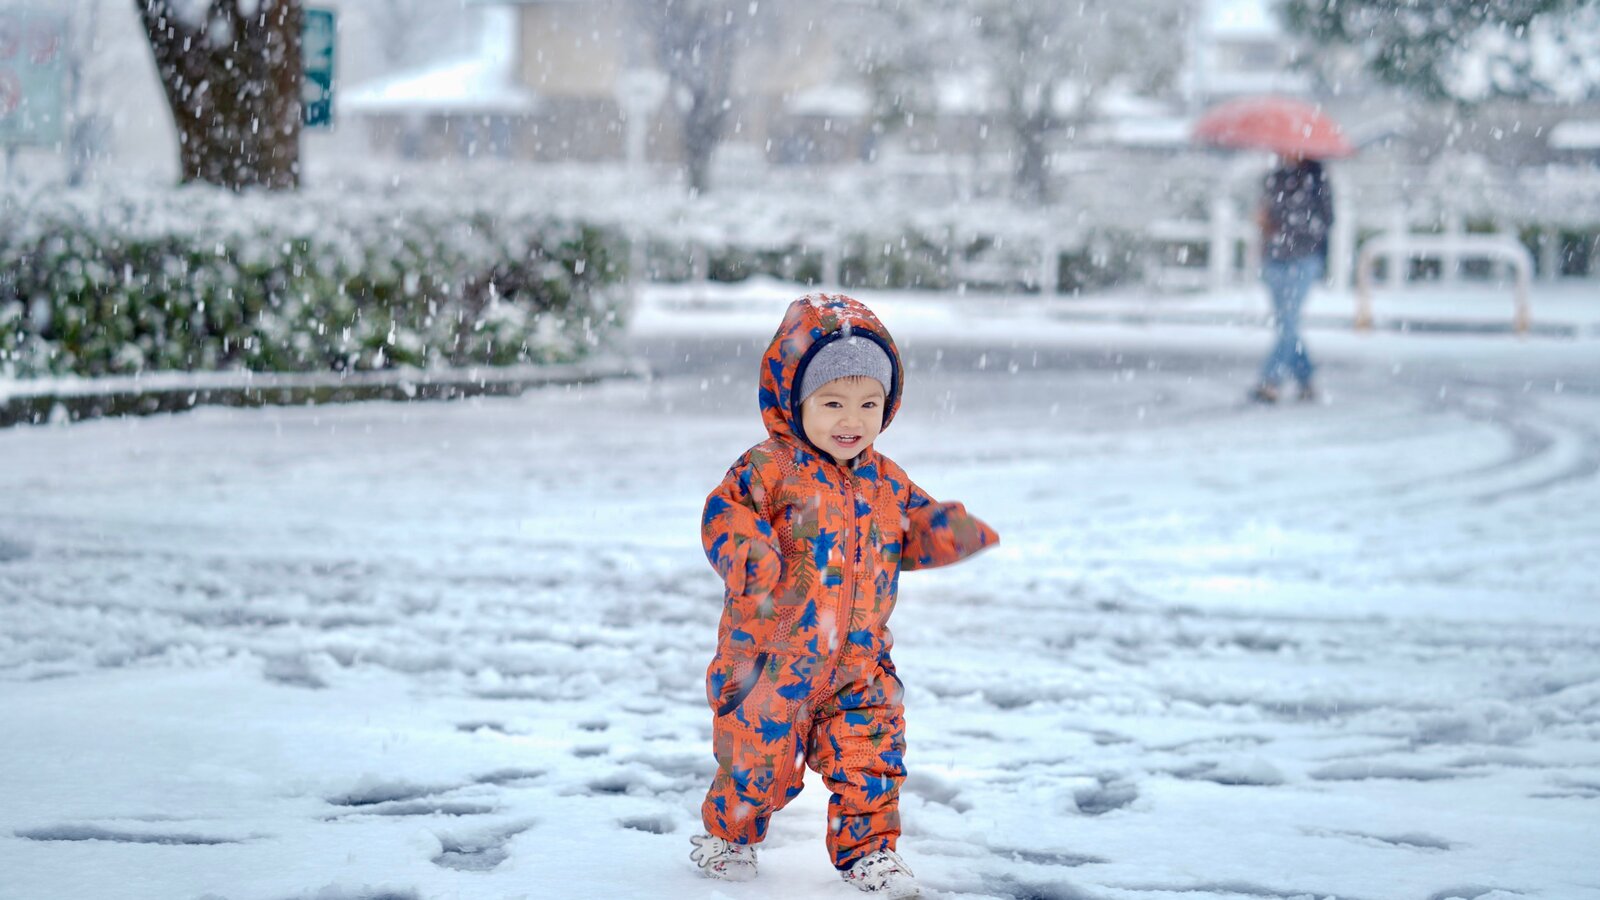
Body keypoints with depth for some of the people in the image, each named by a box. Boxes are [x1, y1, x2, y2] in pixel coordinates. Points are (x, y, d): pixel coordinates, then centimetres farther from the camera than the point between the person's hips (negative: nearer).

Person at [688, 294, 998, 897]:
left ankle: (868, 847, 20)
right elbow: (726, 511, -17)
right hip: (771, 659, -4)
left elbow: (913, 530, 19)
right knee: (758, 757, 5)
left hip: (859, 663, 4)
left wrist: (951, 531, -1)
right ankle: (726, 836, 28)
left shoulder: (885, 480, 8)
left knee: (870, 759, 3)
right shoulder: (772, 467, -11)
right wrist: (748, 554, -36)